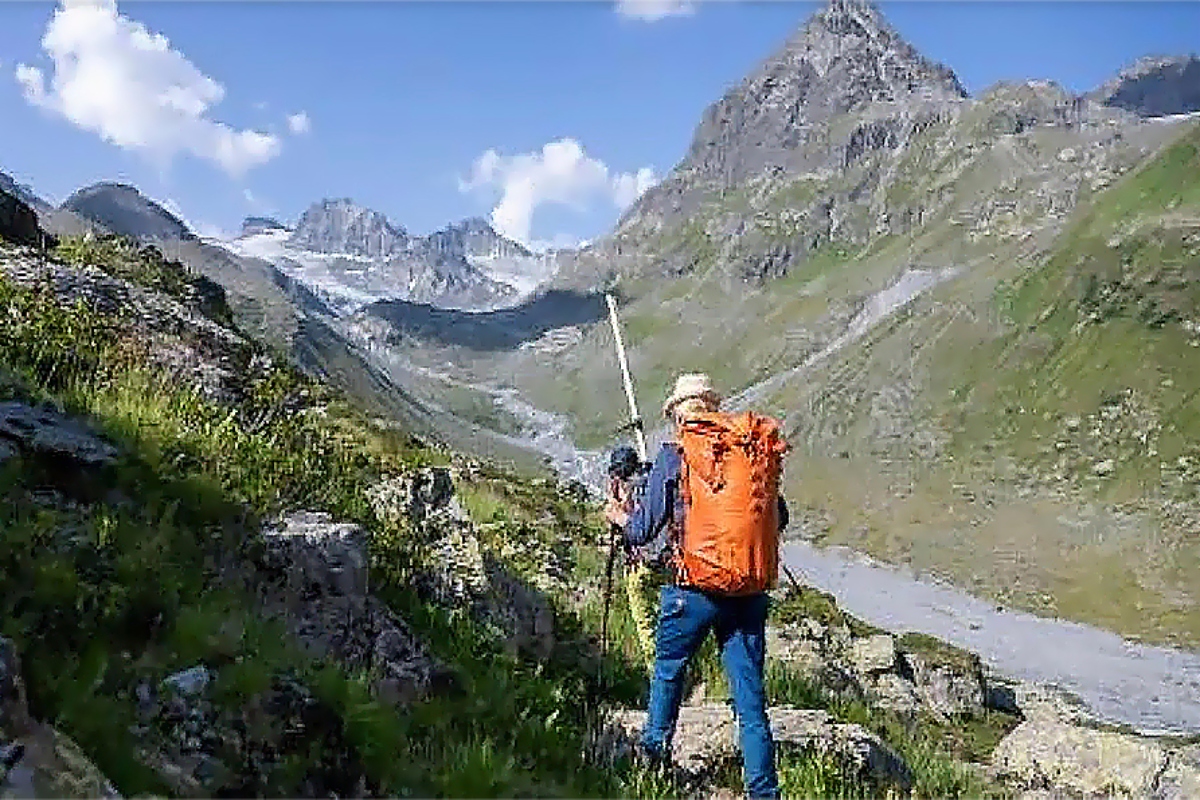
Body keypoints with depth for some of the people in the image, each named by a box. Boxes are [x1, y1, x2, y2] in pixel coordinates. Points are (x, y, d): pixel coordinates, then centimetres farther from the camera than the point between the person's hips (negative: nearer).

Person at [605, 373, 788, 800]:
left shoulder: (673, 456, -5)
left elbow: (645, 530, -3)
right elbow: (779, 517, 11)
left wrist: (619, 516, 19)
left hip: (694, 588, -2)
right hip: (749, 589, 3)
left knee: (668, 670, 23)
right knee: (750, 696, 7)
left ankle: (654, 751, 40)